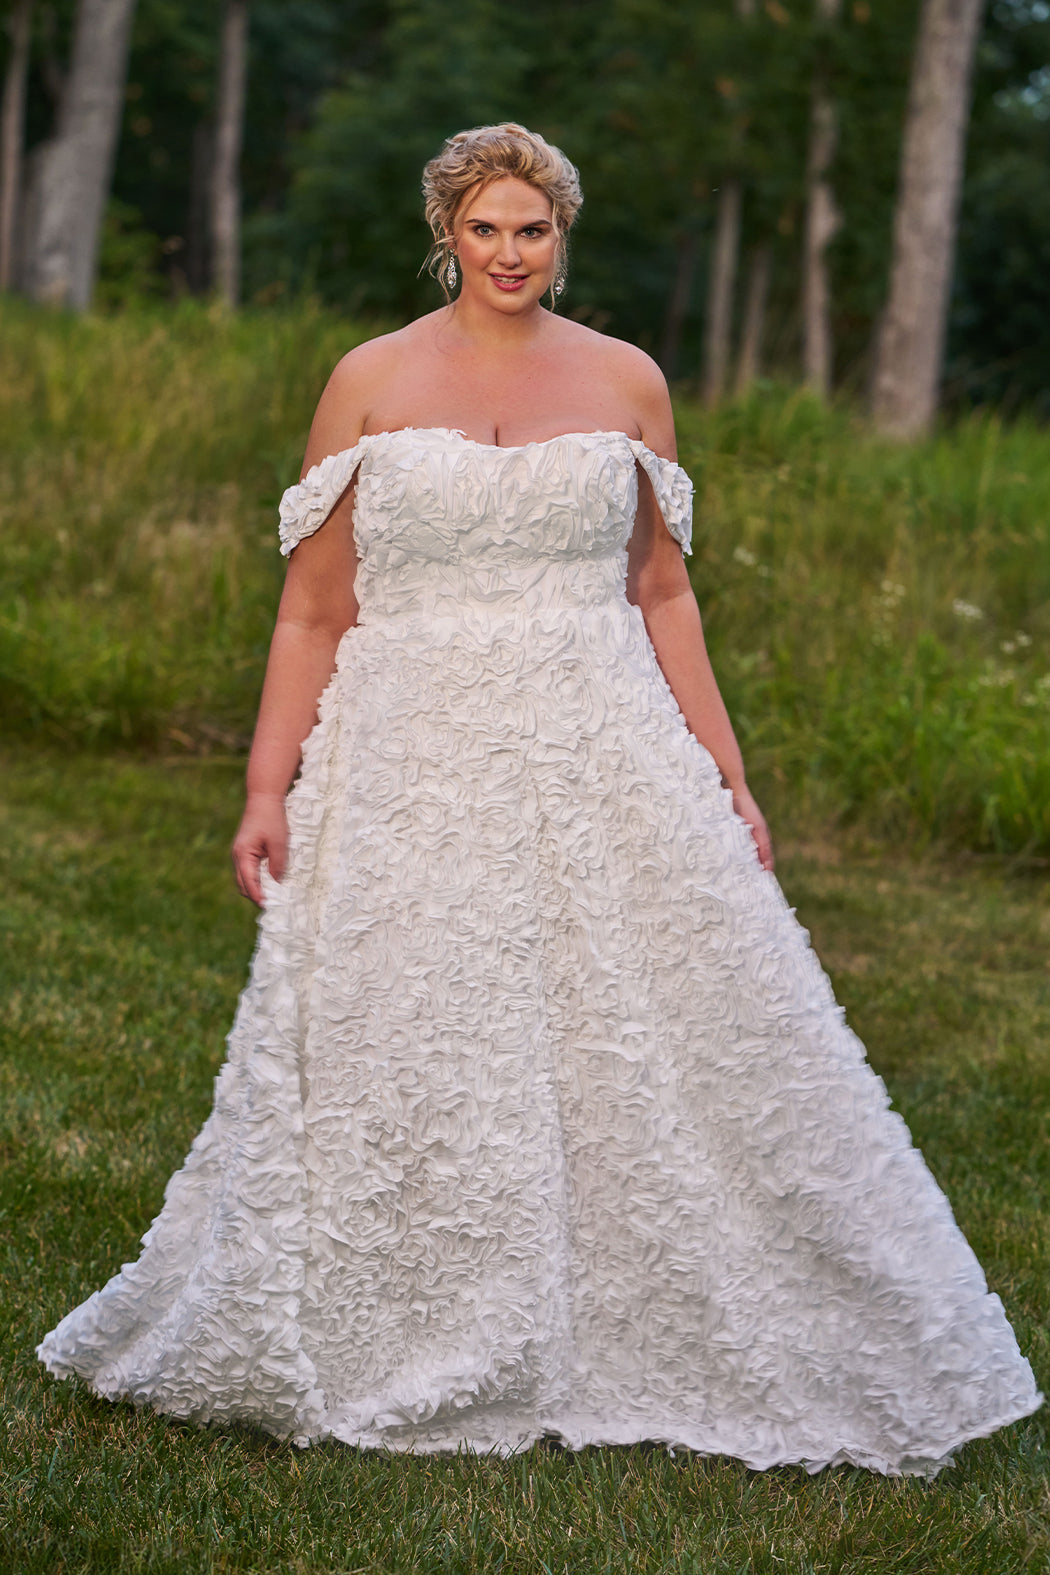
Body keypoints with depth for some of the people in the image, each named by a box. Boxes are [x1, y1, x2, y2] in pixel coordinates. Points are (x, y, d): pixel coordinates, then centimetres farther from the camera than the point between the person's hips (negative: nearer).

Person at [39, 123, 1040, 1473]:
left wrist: (727, 778, 8)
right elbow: (314, 608, 4)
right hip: (413, 770, -1)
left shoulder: (626, 382, 8)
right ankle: (399, 1360, 20)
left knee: (658, 1053, 1)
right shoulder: (371, 382, 3)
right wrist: (268, 790, -3)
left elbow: (662, 594, 13)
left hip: (604, 765, 1)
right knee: (399, 1072, 2)